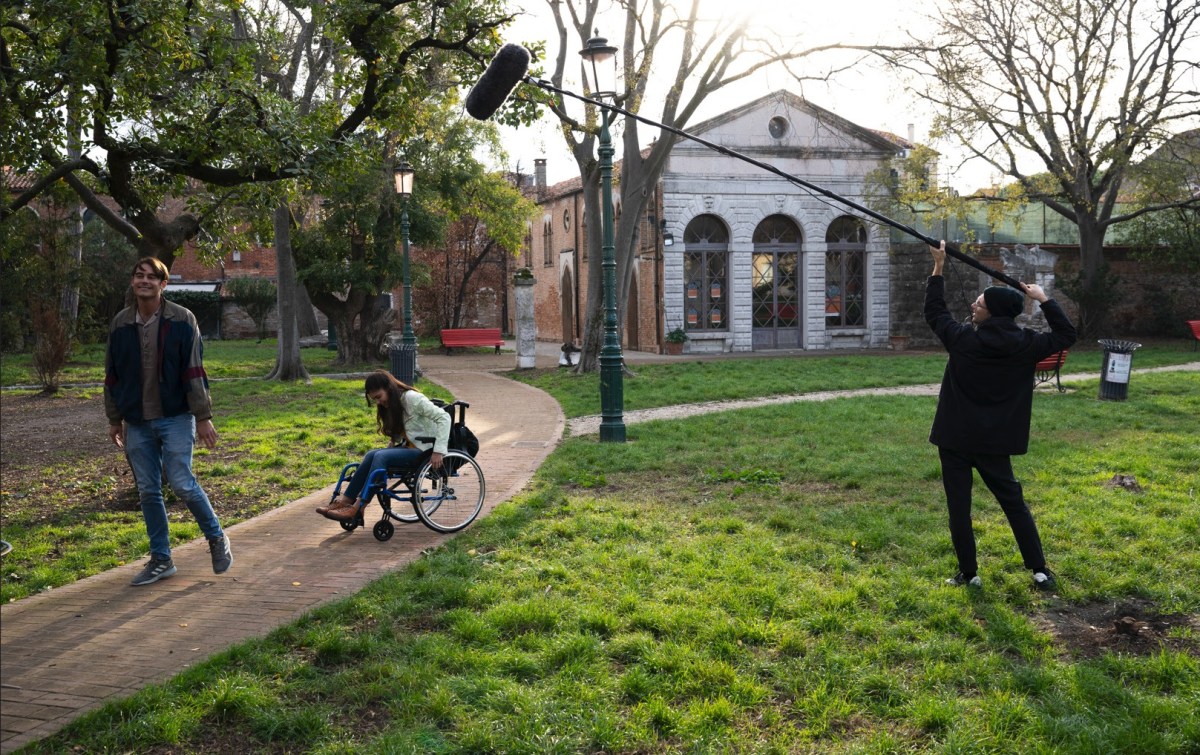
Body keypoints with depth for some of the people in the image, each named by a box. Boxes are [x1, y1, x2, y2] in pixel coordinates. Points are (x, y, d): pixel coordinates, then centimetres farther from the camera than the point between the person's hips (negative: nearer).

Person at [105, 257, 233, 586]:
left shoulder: (182, 320, -6)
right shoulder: (120, 324, 5)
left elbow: (194, 372, -9)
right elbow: (112, 376, 12)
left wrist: (203, 417, -11)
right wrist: (115, 419, 13)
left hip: (175, 418, -4)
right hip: (137, 423, 4)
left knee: (182, 484, -8)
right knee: (148, 491, 7)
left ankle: (216, 538, 16)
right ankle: (160, 559, 18)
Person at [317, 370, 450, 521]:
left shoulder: (412, 398, -14)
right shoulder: (392, 404, 13)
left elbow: (444, 417, -21)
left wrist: (438, 451, -25)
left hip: (423, 451, -8)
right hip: (407, 447, 8)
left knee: (381, 456, -25)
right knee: (371, 455, -15)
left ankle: (357, 508, -28)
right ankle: (346, 500, -17)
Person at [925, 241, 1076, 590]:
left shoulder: (963, 339, -11)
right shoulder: (1025, 344, -5)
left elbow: (934, 311, 4)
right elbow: (1066, 334, 10)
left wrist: (939, 267, 8)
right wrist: (1044, 300, 11)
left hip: (955, 437, -3)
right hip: (994, 441, 3)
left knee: (959, 507, 6)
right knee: (1014, 502, 15)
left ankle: (969, 573, 11)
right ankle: (1040, 570, 17)